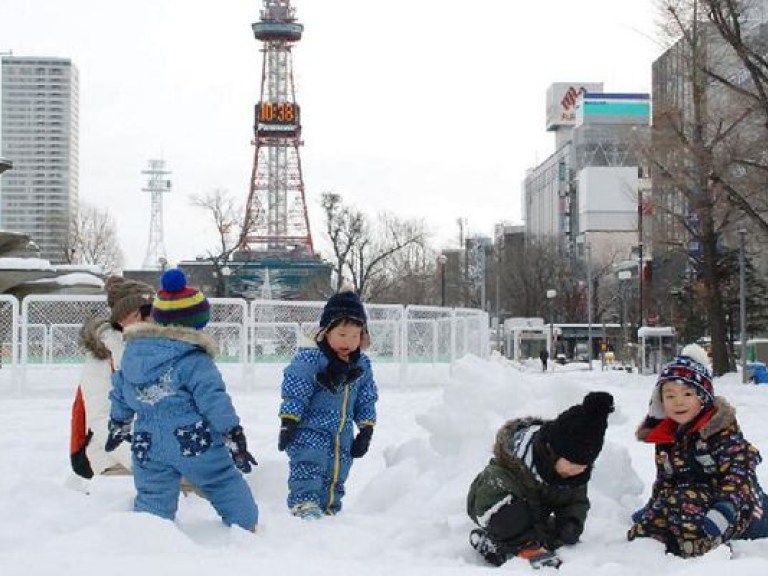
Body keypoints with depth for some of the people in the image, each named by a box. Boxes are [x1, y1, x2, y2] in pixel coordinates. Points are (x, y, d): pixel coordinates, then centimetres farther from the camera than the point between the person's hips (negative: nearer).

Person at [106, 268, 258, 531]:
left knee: (153, 498, 7)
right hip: (196, 443, -4)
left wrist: (118, 424, 33)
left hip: (149, 448, 4)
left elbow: (120, 393, 17)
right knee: (227, 484, 14)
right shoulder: (193, 361, -13)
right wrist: (235, 438, -8)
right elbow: (214, 401, -15)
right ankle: (247, 526, 25)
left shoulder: (132, 351, 7)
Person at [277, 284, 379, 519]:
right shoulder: (309, 359, -14)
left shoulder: (362, 365, 6)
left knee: (335, 478, 13)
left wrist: (366, 431, 12)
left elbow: (367, 401, 14)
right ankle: (304, 504, -34)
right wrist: (288, 425, -15)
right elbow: (294, 394, -13)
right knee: (308, 469, -25)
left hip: (342, 438, 6)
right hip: (310, 431, -6)